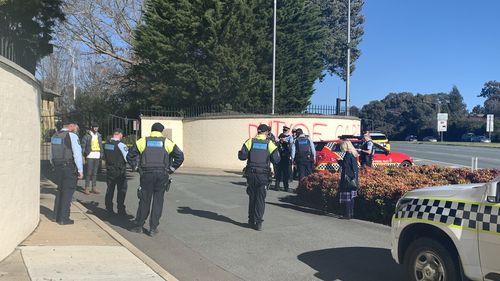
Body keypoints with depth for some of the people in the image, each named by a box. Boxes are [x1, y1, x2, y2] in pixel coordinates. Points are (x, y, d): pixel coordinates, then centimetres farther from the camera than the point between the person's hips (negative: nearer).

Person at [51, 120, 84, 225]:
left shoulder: (54, 136, 12)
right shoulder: (72, 136, -12)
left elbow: (52, 155, 17)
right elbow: (77, 154, -16)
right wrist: (80, 170, -12)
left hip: (58, 167, 7)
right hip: (70, 168, -7)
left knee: (60, 190, 18)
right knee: (68, 192, -1)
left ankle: (57, 216, 24)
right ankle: (64, 218, 0)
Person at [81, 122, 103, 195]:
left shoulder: (99, 136, 12)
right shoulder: (87, 136, -4)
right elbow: (83, 146, -4)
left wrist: (101, 155, 10)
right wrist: (84, 154, -11)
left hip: (97, 156, 5)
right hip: (90, 156, -5)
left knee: (95, 172, 10)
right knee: (89, 172, -5)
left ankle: (94, 188, 16)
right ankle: (87, 188, 1)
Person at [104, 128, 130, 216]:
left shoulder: (106, 144, 2)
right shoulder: (121, 145, -17)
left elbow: (104, 157, 13)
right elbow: (128, 158, -16)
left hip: (109, 170, 6)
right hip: (120, 171, -6)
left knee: (110, 190, 16)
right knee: (121, 191, 2)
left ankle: (109, 209, 23)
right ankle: (121, 211, 3)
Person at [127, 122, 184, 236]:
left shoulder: (142, 141, 6)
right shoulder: (167, 142, 5)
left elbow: (130, 156, 4)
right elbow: (180, 156, -1)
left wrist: (136, 168, 11)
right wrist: (171, 169, 4)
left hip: (146, 175, 1)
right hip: (162, 175, 0)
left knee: (144, 201, 11)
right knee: (158, 201, 7)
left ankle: (139, 226, 20)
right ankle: (153, 228, 8)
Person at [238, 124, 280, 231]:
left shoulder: (250, 141, -2)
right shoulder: (269, 144, -3)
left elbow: (242, 156, -6)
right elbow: (276, 160, -4)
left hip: (251, 174, 2)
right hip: (263, 175, -1)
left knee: (252, 197, 15)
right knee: (260, 199, 4)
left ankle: (251, 220, 23)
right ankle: (258, 223, 1)